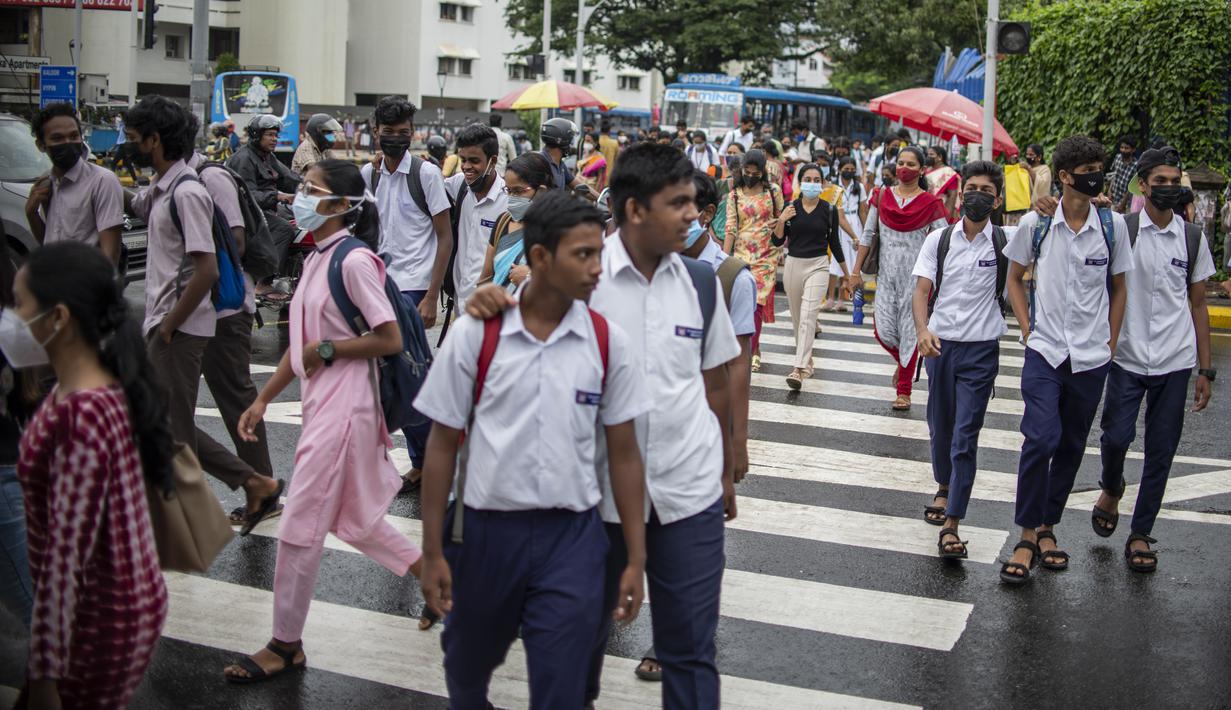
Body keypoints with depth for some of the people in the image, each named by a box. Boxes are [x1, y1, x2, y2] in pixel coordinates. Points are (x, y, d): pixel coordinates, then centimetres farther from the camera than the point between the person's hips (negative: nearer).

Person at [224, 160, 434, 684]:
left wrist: (327, 349, -14)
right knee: (350, 518, 18)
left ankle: (285, 646, 12)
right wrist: (263, 399, 15)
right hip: (321, 404, 9)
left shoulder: (354, 261, -16)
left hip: (345, 406, -9)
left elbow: (390, 340, -18)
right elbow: (302, 344, 16)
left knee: (300, 527, -1)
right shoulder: (315, 259, 12)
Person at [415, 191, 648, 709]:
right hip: (485, 529, 0)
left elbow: (623, 454, 1)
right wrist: (433, 551, -2)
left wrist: (635, 559, 0)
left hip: (572, 536, 0)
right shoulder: (474, 335, -8)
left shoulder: (609, 343, -4)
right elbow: (443, 444, -2)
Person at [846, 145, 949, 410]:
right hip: (887, 274, 2)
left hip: (916, 276, -2)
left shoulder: (930, 203, -4)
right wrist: (856, 271, 5)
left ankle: (904, 392, 11)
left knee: (910, 331, 0)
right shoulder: (882, 196, 4)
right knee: (883, 330, -4)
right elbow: (868, 235, 8)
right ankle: (902, 361, 30)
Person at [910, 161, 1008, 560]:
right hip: (940, 345, 3)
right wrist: (923, 331, -19)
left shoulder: (1004, 243, -2)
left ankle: (951, 524, -7)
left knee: (965, 437, -7)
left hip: (981, 350, -3)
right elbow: (922, 291, -1)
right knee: (940, 427, 16)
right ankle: (944, 488, 42)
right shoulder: (938, 240, 3)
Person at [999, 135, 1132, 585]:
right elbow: (1015, 277, 11)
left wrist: (1110, 344, 6)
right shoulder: (1035, 223, -4)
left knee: (1071, 446, 10)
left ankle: (1047, 526, 25)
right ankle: (1028, 535, -2)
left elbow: (1118, 288, 10)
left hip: (1092, 357, 2)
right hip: (1045, 351, -2)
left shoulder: (1112, 225, 0)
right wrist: (1027, 329, 2)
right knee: (1041, 439, -14)